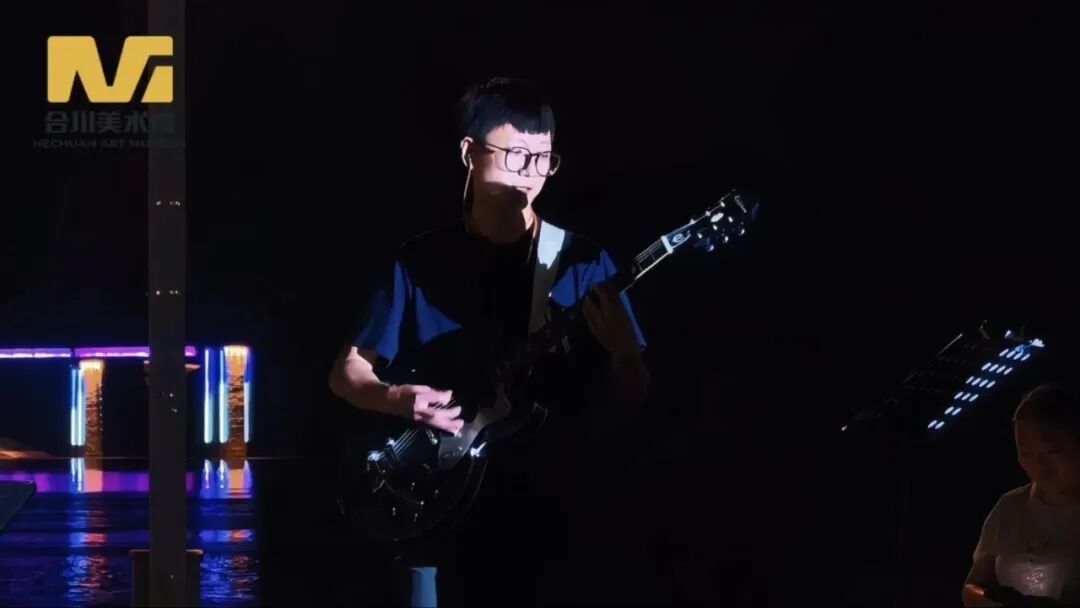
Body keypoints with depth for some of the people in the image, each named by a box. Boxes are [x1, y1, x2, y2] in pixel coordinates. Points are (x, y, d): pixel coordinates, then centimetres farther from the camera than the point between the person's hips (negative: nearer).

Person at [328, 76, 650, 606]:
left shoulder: (582, 262, 3)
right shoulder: (421, 261, 4)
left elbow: (631, 401, 3)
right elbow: (346, 372, 9)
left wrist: (622, 351, -19)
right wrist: (399, 399, -12)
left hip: (554, 506, 0)